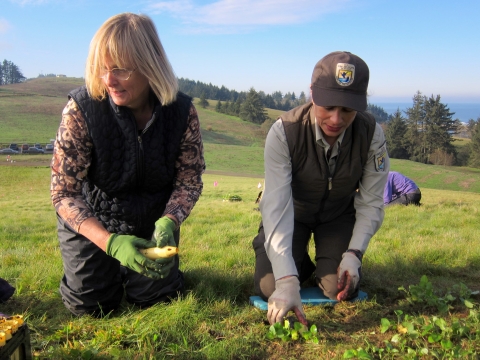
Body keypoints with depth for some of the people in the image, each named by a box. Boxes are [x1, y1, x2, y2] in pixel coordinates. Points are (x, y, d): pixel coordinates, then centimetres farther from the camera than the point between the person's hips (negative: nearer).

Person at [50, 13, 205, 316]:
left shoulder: (182, 110, -20)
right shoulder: (82, 108, -26)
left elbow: (190, 181, -11)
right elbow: (64, 192, -22)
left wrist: (168, 222, -31)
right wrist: (110, 242, -36)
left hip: (153, 219, 2)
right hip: (90, 220, -1)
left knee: (155, 297, 3)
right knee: (90, 305, -3)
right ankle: (110, 265, 31)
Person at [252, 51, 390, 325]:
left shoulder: (371, 134, -25)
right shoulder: (283, 133, -32)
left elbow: (371, 203, -15)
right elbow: (276, 207, -38)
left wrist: (354, 253, -28)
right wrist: (287, 280, -46)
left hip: (339, 214, 2)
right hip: (294, 211, -1)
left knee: (341, 289, -16)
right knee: (269, 287, -16)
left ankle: (325, 264, 22)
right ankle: (302, 265, 19)